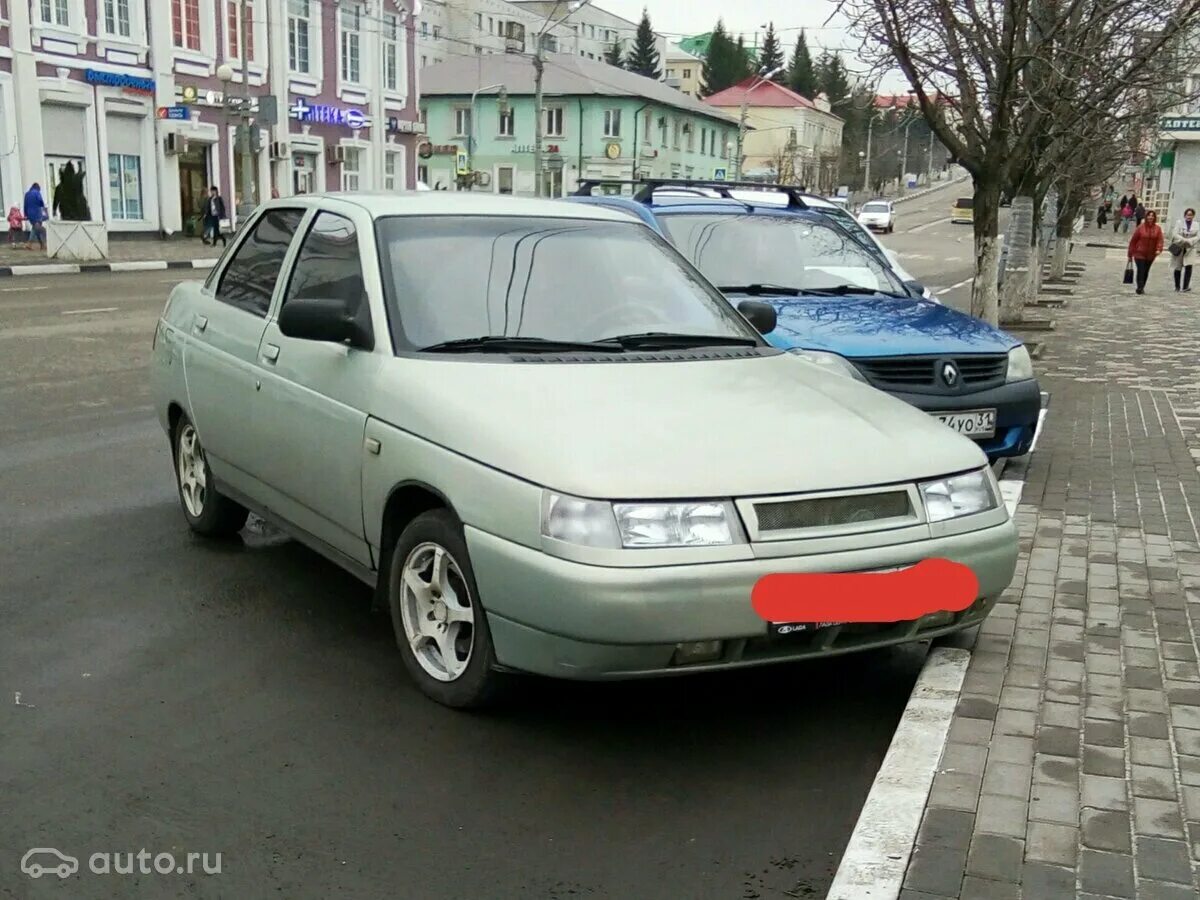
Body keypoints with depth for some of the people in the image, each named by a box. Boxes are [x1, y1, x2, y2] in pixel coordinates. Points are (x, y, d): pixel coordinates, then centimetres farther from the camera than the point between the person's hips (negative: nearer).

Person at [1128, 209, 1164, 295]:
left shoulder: (1158, 229, 3)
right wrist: (1130, 253, -1)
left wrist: (1159, 249, -25)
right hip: (1139, 253, -3)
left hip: (1150, 255, 3)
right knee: (1141, 270, -13)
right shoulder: (1140, 227, -5)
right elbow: (1133, 240, -1)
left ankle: (1141, 287, 22)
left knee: (1146, 271, 11)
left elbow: (1160, 240, -5)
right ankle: (1140, 288, -15)